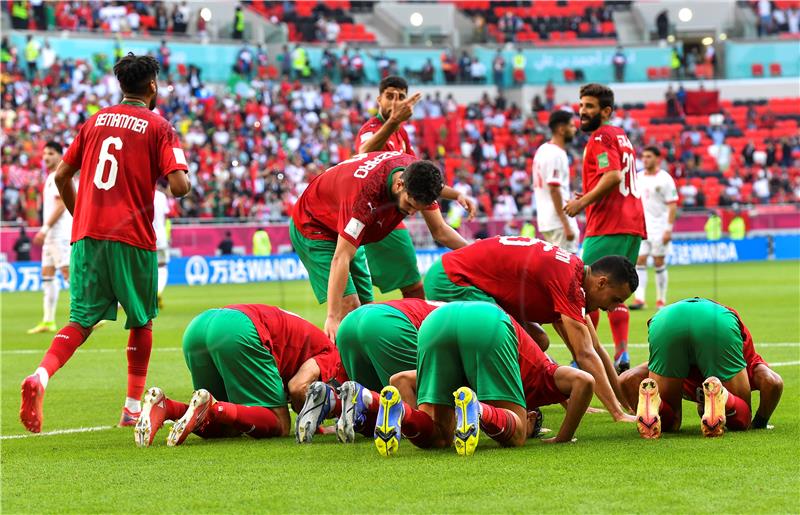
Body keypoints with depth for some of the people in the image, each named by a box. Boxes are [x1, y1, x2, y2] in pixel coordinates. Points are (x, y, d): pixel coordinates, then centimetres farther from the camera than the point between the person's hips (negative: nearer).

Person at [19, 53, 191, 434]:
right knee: (141, 322, 15)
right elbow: (179, 185, -12)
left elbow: (61, 176, 13)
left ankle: (41, 375, -23)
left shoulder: (96, 121, 14)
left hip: (87, 234, 4)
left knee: (82, 320, 3)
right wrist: (182, 181, 12)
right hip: (132, 238, -4)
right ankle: (133, 407, 16)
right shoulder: (159, 127, -1)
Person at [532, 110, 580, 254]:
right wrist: (567, 225, -21)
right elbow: (554, 189, -20)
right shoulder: (556, 154, -15)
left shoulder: (542, 150, 14)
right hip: (558, 220, -10)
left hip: (545, 219, 10)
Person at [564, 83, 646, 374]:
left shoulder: (601, 137, -7)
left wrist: (583, 202, -15)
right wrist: (589, 198, 18)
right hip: (633, 224, 10)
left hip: (607, 227, -10)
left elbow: (613, 176, -20)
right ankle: (621, 354, 3)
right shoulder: (621, 137, 23)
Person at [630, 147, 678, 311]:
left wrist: (668, 229, -15)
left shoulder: (664, 178, -7)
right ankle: (639, 299, -11)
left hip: (659, 227, -4)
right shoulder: (638, 177, 9)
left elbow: (672, 205, -8)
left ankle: (661, 300, 12)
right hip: (641, 227, 4)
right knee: (640, 262, -6)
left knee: (659, 264, 2)